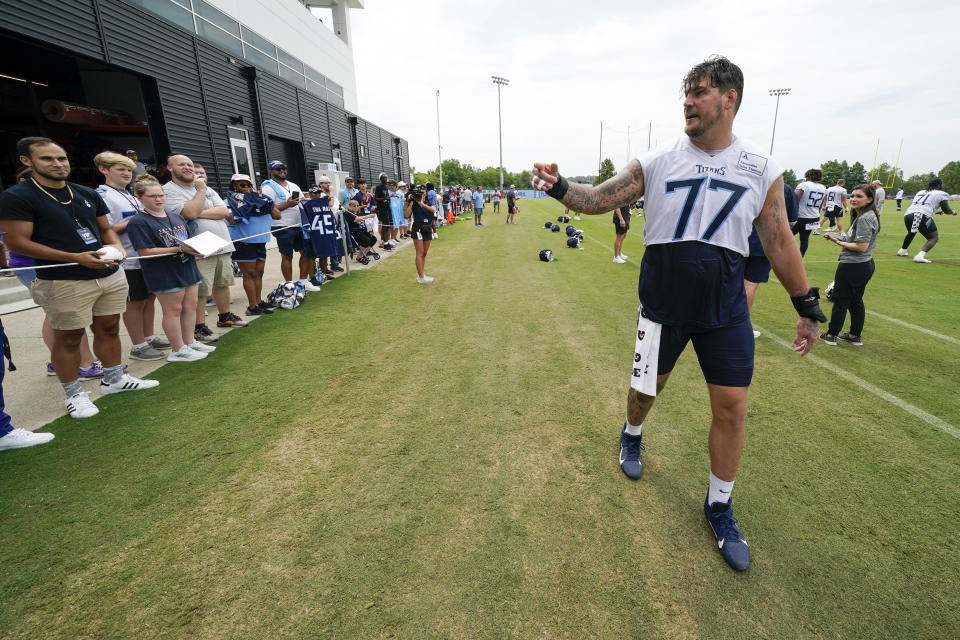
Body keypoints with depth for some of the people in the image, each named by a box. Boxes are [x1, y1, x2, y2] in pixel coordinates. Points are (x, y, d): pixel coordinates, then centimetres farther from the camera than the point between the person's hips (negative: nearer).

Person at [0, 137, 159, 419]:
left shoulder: (88, 194, 12)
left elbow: (105, 228, 20)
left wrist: (116, 245, -5)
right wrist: (76, 258, -21)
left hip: (110, 275, 6)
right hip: (64, 282, -5)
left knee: (109, 328, 13)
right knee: (68, 337, 4)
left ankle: (113, 379, 28)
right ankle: (73, 393, 18)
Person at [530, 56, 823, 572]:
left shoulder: (762, 170, 1)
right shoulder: (657, 162, -3)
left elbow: (779, 243, 6)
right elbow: (599, 200, -8)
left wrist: (807, 307, 8)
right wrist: (560, 188, -27)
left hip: (725, 306, 1)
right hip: (663, 302, -1)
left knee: (732, 405, 3)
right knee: (647, 386, 11)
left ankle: (719, 507, 24)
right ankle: (632, 435, 47)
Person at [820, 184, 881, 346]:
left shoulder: (864, 219, -20)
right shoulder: (866, 216, 11)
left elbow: (862, 246, -23)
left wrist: (839, 242, -14)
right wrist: (841, 236, 5)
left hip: (852, 266, -10)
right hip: (865, 265, 10)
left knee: (840, 301, 1)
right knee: (856, 301, 17)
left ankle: (831, 335, 11)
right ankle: (855, 336, 26)